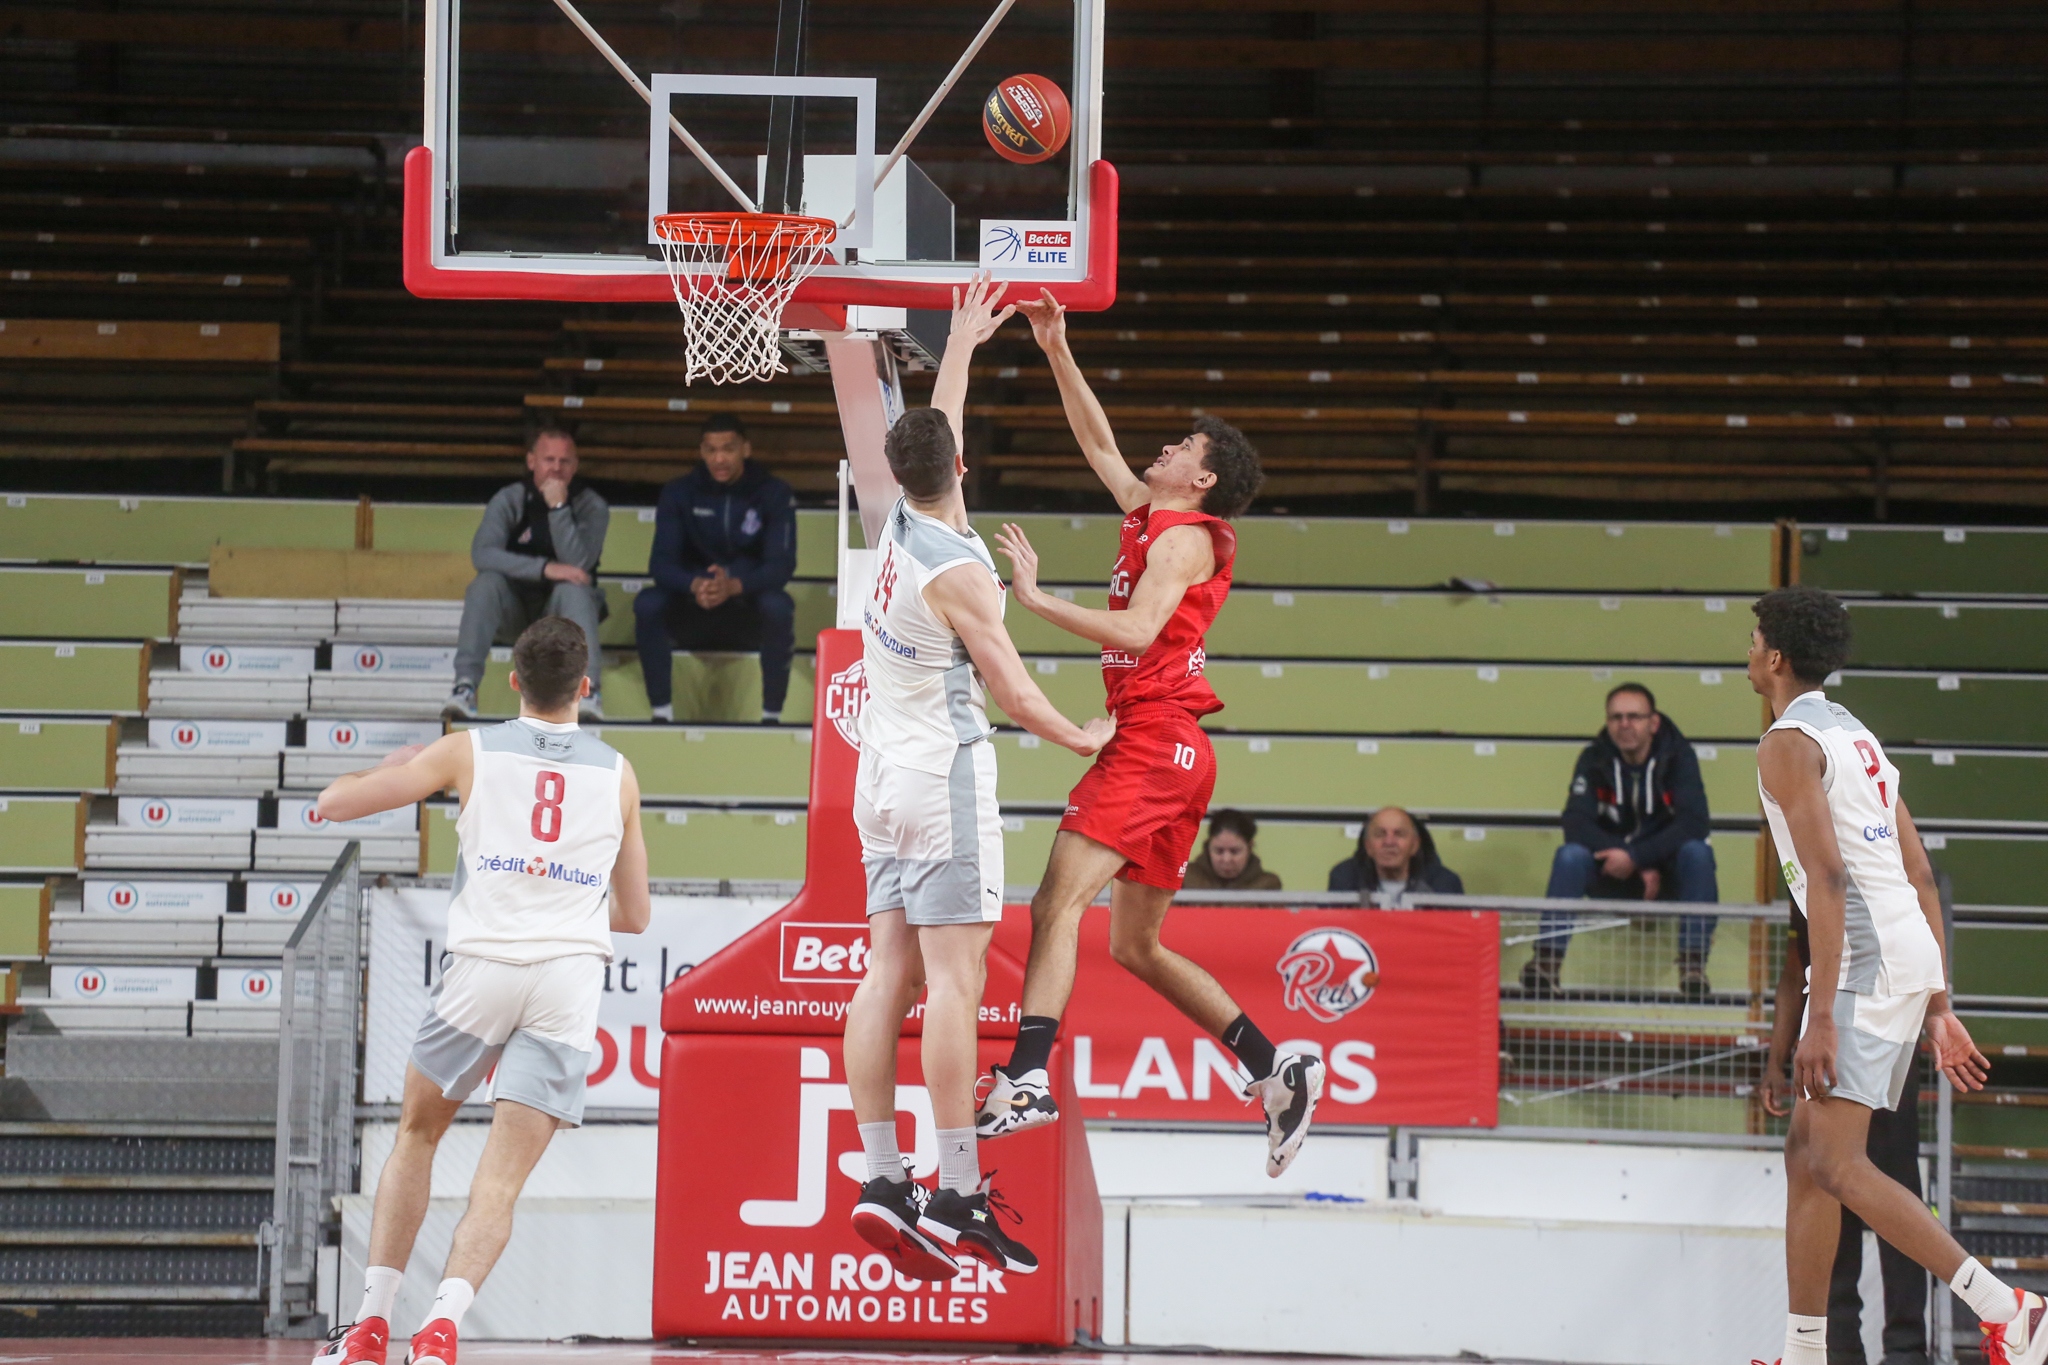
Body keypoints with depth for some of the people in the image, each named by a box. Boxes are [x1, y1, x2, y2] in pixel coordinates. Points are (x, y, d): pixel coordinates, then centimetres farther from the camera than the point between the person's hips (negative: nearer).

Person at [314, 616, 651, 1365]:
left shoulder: (471, 751, 6)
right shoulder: (616, 775, 13)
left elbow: (333, 803, 9)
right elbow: (634, 914, 21)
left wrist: (391, 767, 29)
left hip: (483, 964, -1)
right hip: (571, 974, 1)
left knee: (417, 1134, 20)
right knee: (502, 1177, -2)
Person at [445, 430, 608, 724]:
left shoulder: (591, 507, -7)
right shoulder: (509, 500, -6)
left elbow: (578, 565, -22)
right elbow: (482, 554, -23)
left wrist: (558, 508, -29)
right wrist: (544, 568, -33)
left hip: (563, 612, 0)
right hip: (514, 608, 1)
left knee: (573, 589, -33)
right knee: (486, 582, -30)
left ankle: (589, 691, -44)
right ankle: (465, 686, -38)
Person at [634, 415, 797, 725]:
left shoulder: (774, 494, -7)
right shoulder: (678, 494, -3)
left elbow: (781, 564, -17)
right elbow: (660, 563, -12)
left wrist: (734, 586, -38)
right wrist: (695, 585, -36)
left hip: (750, 618, -1)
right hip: (692, 614, 1)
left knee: (778, 606, -34)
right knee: (647, 603, -28)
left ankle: (772, 714, -26)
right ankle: (662, 711, -22)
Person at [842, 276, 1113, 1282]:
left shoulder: (901, 524, 5)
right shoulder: (959, 572, -17)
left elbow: (935, 429, 24)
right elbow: (1012, 691, -10)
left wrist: (963, 342, 37)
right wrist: (1081, 739, 8)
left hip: (882, 775, 8)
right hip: (944, 776, -8)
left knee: (890, 973, 5)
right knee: (954, 978, -10)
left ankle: (881, 1180, 1)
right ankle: (957, 1198, -14)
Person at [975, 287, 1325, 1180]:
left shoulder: (1182, 535, -6)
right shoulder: (1150, 517, 19)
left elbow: (1137, 629, -20)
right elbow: (1099, 445, 31)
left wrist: (1036, 599, -18)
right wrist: (1057, 352, 27)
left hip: (1156, 739, -10)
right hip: (1165, 747, 10)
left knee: (1059, 901, -20)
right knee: (1137, 947, 12)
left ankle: (1027, 1078, -34)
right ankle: (1277, 1072, 12)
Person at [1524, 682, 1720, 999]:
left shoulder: (1679, 757, -11)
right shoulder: (1594, 759, -8)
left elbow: (1693, 824, -22)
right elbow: (1576, 824, -19)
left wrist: (1636, 857, -32)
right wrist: (1642, 867, -28)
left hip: (1668, 874, -1)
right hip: (1611, 876, 1)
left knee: (1697, 853, -31)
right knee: (1569, 855, -27)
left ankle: (1693, 961, -36)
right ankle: (1547, 958, -37)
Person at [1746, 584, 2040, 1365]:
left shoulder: (1788, 744, -7)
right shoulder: (1858, 737, 22)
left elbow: (1827, 878, -18)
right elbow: (1922, 878, 21)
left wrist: (1821, 1019, -21)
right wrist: (1938, 1007, 21)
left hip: (1864, 962, -10)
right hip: (1911, 957, 10)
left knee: (1837, 1166, -13)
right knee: (1806, 1154, 13)